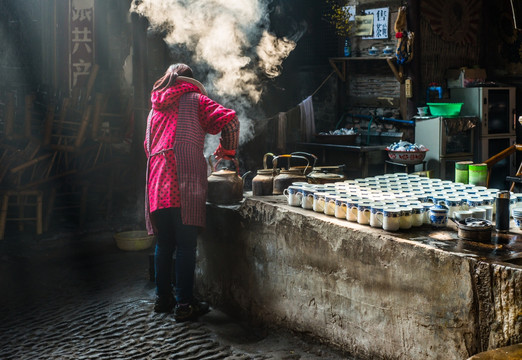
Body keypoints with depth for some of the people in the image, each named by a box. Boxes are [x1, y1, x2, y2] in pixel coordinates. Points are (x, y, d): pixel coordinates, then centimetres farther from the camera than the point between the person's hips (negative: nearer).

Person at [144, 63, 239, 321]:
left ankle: (163, 298, 22)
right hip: (185, 183, -5)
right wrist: (227, 150, 11)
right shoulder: (194, 100, 9)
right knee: (186, 245, -4)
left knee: (164, 244, 14)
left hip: (156, 183, 5)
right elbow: (229, 121, -4)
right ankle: (184, 304, -3)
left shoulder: (155, 108, 25)